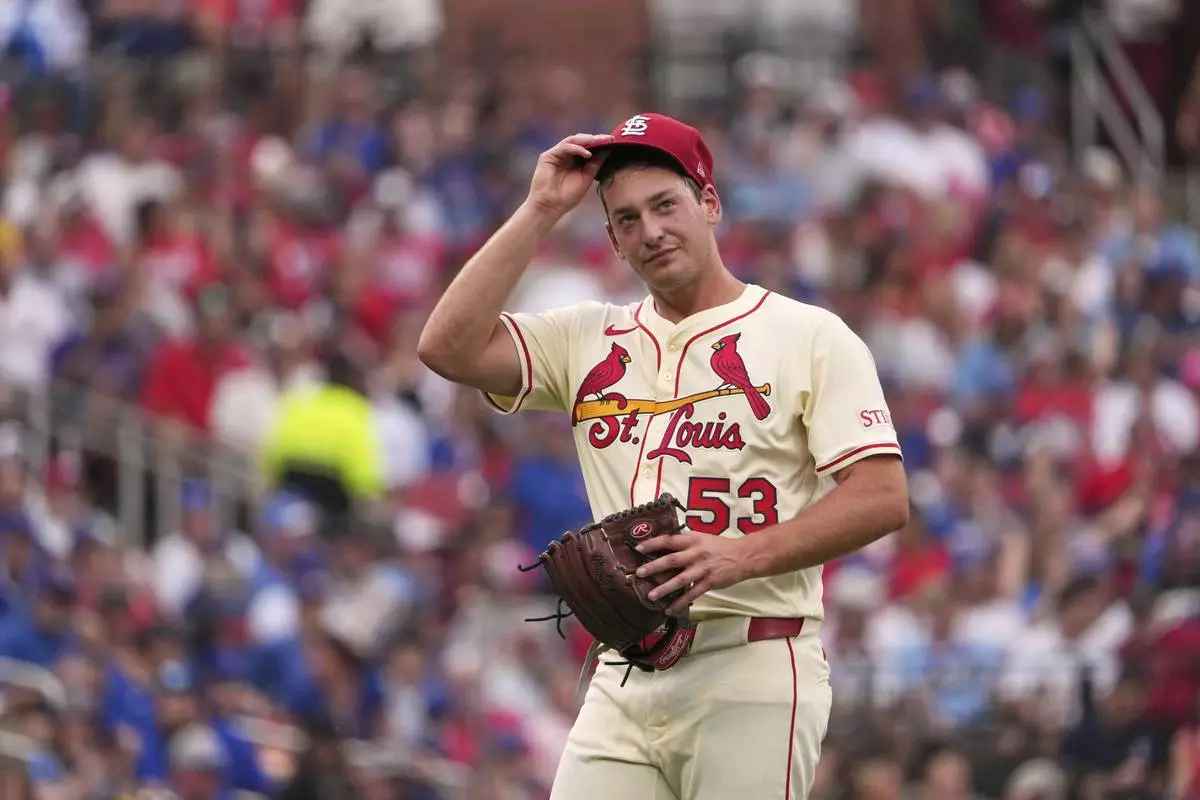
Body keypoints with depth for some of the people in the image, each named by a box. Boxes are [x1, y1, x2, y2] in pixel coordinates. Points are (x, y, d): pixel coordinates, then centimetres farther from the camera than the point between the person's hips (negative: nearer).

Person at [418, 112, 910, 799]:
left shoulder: (810, 336, 2)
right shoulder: (589, 341, 17)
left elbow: (884, 499, -6)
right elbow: (449, 347, 3)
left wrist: (742, 555, -19)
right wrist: (541, 212, 5)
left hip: (753, 672, -5)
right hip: (622, 683, 5)